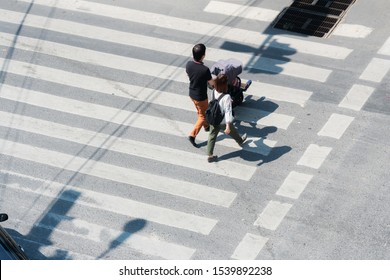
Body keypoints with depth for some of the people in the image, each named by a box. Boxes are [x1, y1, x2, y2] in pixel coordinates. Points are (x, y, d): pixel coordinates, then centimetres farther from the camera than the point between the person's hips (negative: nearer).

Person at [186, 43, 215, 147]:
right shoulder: (205, 70, -33)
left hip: (192, 93, 7)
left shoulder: (189, 64, -15)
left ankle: (206, 126, 52)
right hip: (201, 97, -6)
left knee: (200, 111, 29)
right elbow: (212, 83, -16)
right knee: (203, 116, 15)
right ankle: (192, 135, 12)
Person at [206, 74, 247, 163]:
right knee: (232, 132, 27)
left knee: (212, 136, 17)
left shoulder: (214, 91, -14)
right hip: (223, 122, -4)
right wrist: (228, 126, -30)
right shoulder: (226, 97, -33)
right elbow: (228, 112, -32)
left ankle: (209, 155, 24)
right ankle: (240, 141, 57)